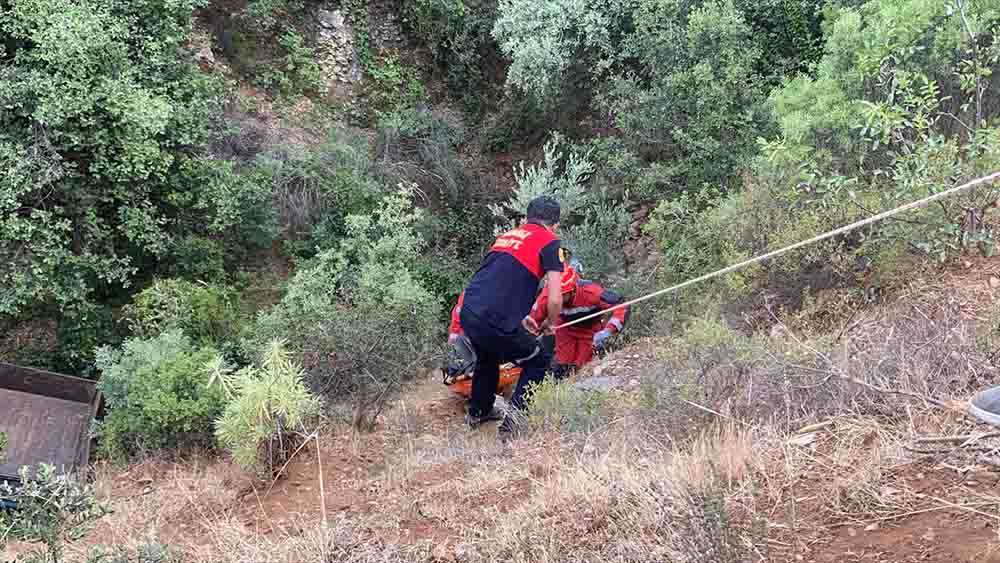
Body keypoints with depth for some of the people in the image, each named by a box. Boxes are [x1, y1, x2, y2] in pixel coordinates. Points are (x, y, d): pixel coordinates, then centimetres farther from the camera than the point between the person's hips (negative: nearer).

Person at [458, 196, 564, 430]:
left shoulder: (506, 235, 21)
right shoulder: (550, 242, 0)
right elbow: (555, 301, -6)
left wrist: (521, 319, 37)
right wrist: (550, 323, 14)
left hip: (467, 313, 7)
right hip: (496, 322, -7)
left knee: (488, 357, 35)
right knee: (539, 361, 17)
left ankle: (477, 412, 50)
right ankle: (512, 420, 10)